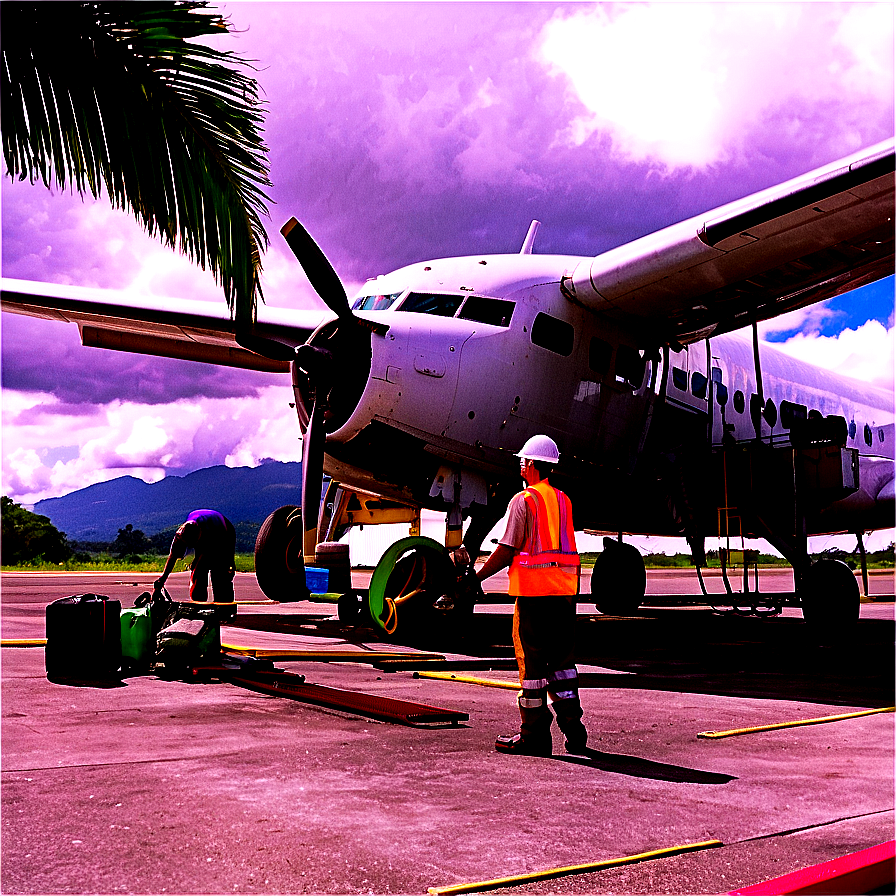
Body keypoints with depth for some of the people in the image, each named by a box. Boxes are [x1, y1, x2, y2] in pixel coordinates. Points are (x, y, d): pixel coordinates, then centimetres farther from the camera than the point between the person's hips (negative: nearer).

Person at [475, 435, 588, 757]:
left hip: (533, 591, -7)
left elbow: (506, 551, -11)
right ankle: (572, 728, 14)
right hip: (564, 589, 7)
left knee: (531, 662, 0)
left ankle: (534, 735, 5)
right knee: (561, 659, 13)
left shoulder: (523, 500, -9)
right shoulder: (563, 500, 13)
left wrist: (477, 576, -2)